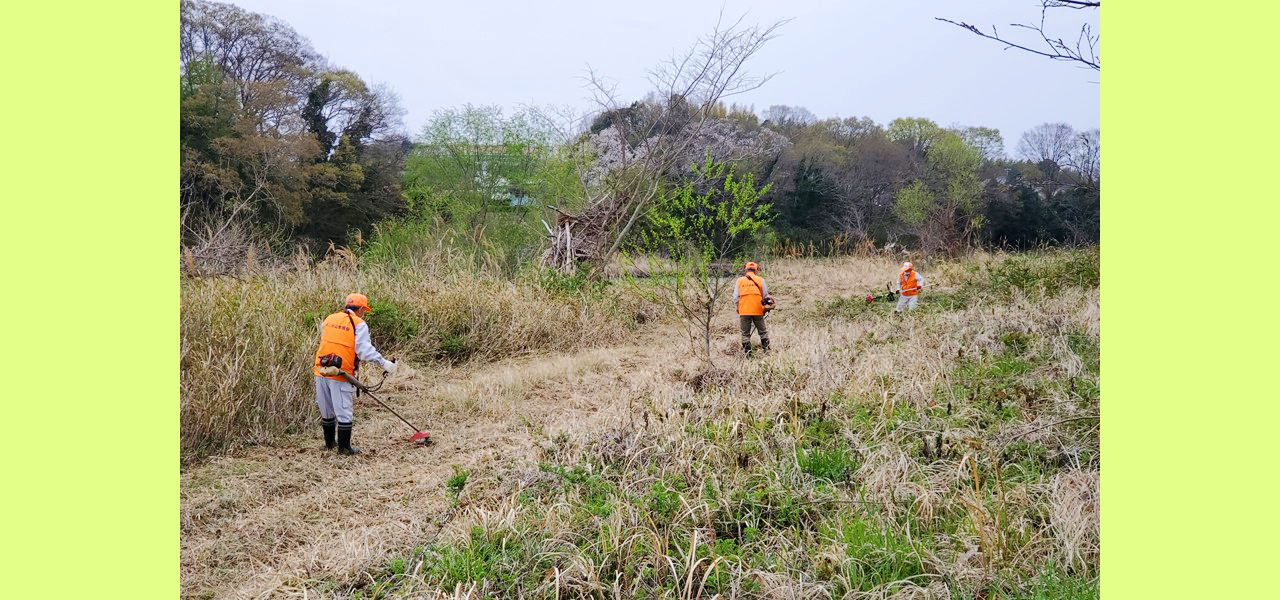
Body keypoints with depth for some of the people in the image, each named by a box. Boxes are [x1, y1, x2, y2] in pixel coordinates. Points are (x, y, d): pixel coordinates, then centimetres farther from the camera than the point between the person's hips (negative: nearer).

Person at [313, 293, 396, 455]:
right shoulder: (359, 324, -5)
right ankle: (344, 447, 8)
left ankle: (329, 442, 32)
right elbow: (364, 349, -14)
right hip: (341, 374, -6)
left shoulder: (328, 319, 14)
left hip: (321, 372, 6)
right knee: (343, 411, 3)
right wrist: (383, 363, -11)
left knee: (327, 410, 19)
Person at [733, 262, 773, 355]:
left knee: (745, 334, 6)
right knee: (763, 332, 11)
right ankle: (767, 350, 7)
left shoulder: (739, 281, 3)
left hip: (744, 312, 0)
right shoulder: (760, 280, 1)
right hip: (758, 311, 0)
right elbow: (765, 296, 4)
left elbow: (735, 299, 2)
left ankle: (747, 354, 4)